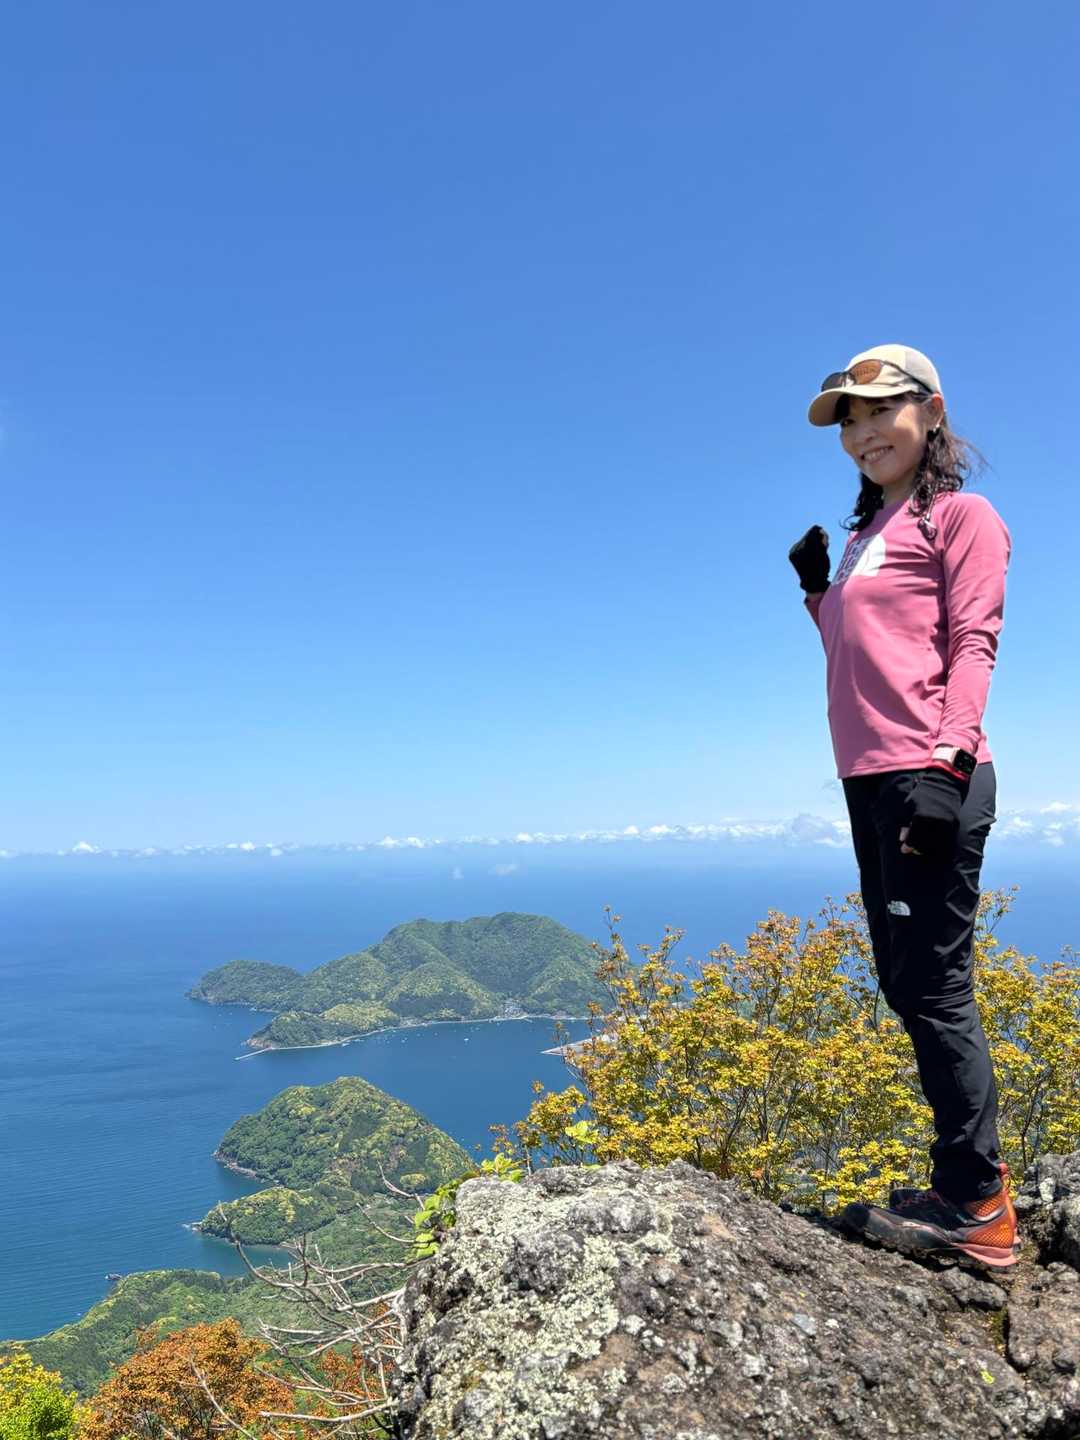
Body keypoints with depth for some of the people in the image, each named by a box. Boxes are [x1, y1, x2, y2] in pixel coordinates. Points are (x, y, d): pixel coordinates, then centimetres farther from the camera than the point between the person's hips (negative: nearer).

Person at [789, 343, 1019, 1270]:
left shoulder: (960, 514, 1)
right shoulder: (867, 533, 22)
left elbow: (972, 645, -10)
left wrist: (948, 767, -19)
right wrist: (818, 592, 14)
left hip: (929, 776, -8)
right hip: (869, 779, 9)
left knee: (932, 986, -6)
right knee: (909, 985, 11)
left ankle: (975, 1201, 7)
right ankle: (974, 1190, 22)